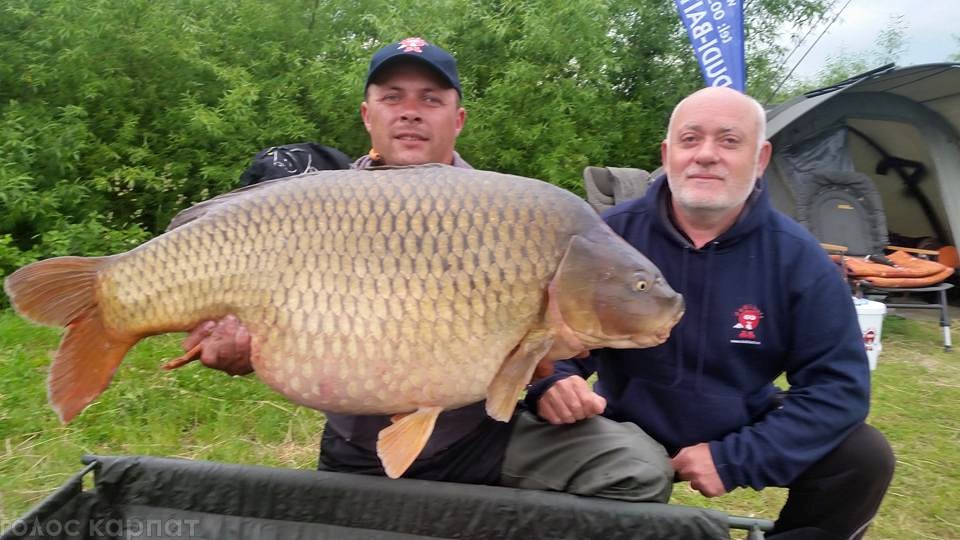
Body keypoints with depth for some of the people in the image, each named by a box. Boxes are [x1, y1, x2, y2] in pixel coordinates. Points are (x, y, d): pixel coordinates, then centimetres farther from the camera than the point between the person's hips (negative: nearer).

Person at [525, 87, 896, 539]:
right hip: (628, 432, 0)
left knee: (865, 457, -17)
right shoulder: (611, 234, -14)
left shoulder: (797, 257, -13)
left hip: (743, 433, 1)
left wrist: (736, 459, -22)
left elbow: (837, 382, -13)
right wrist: (551, 381, -34)